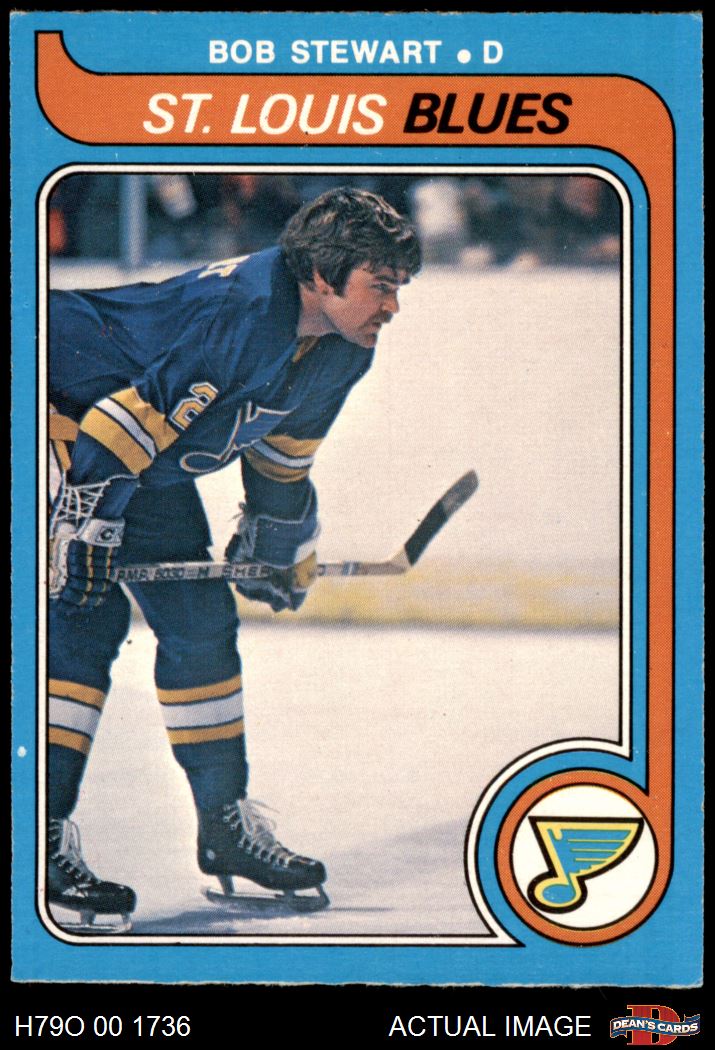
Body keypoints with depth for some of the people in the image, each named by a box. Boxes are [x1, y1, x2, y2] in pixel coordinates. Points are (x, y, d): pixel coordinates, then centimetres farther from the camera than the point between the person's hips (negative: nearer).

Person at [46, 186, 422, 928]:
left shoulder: (341, 353, -4)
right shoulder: (238, 312, -33)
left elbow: (284, 450, 13)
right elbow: (133, 414, -33)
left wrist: (277, 541, 19)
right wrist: (88, 523, -31)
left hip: (155, 465, 9)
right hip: (68, 415, -9)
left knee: (201, 617, 8)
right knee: (86, 616, -19)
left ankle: (226, 822, 18)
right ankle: (42, 834, -19)